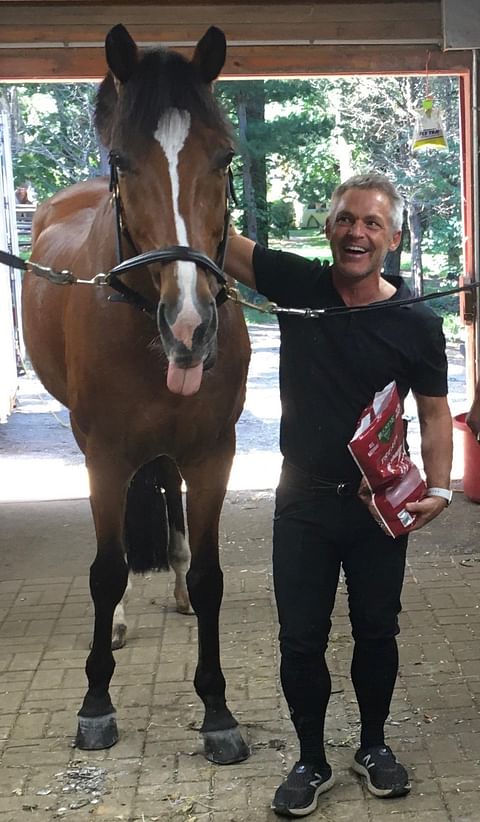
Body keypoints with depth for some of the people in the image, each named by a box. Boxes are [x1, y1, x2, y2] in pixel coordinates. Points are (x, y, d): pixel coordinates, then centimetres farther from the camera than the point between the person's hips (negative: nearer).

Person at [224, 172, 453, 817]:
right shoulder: (297, 284, -6)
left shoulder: (417, 323, -8)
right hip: (304, 498, 1)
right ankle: (311, 761, 27)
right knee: (301, 639, 8)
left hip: (379, 501, 0)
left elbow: (434, 410, 0)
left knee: (377, 631, 15)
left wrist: (438, 488, -12)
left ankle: (374, 746, 37)